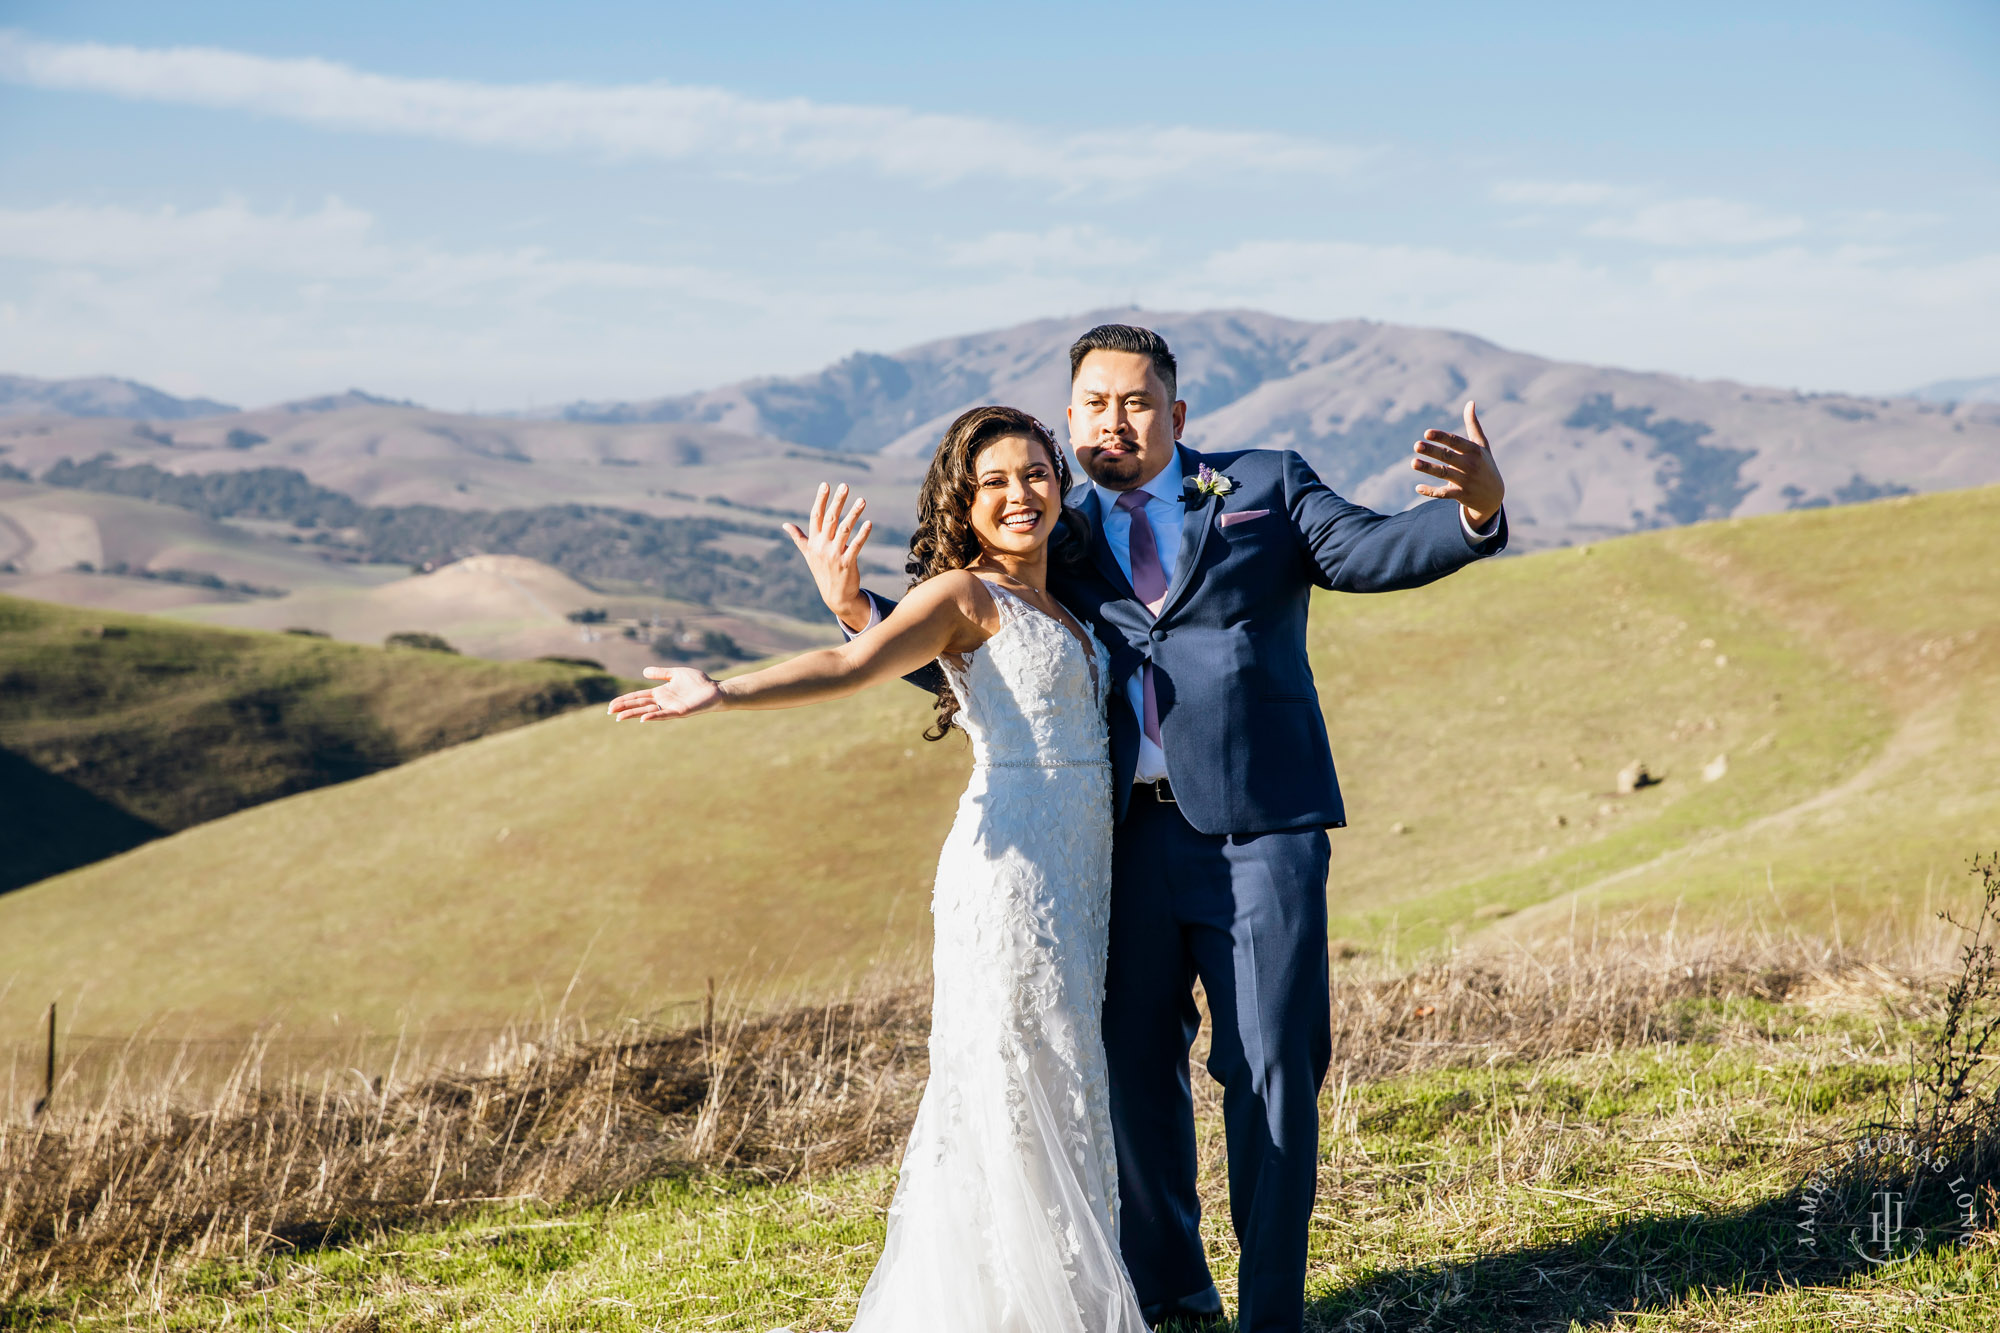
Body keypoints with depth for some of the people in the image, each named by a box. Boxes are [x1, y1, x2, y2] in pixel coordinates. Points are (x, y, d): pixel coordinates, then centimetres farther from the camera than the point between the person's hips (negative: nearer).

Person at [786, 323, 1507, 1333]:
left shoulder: (1264, 487, 8)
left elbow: (1372, 552, -4)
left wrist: (1478, 508, -24)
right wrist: (856, 606, 3)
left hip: (1258, 830, -3)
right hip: (1126, 835, 3)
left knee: (1271, 1070, -1)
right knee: (1132, 1070, 11)